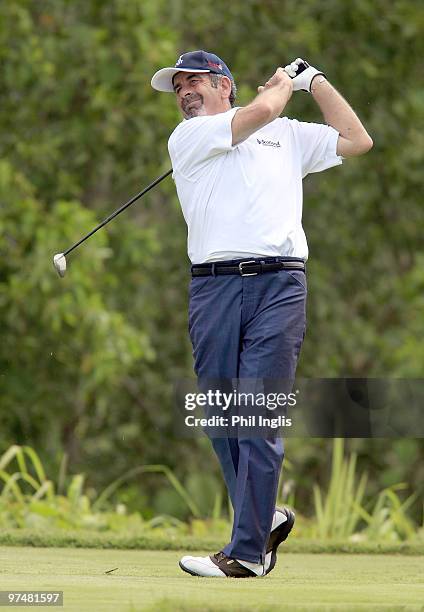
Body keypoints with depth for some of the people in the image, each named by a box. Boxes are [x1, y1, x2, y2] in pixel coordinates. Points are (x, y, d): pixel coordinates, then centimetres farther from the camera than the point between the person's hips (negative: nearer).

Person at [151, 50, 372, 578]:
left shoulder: (288, 136, 23)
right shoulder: (188, 137, 12)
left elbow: (357, 141, 23)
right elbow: (263, 109, 1)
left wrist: (312, 79, 25)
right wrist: (282, 82, 21)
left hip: (279, 283, -1)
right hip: (214, 286, 1)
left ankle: (248, 551, -13)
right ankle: (264, 518, 17)